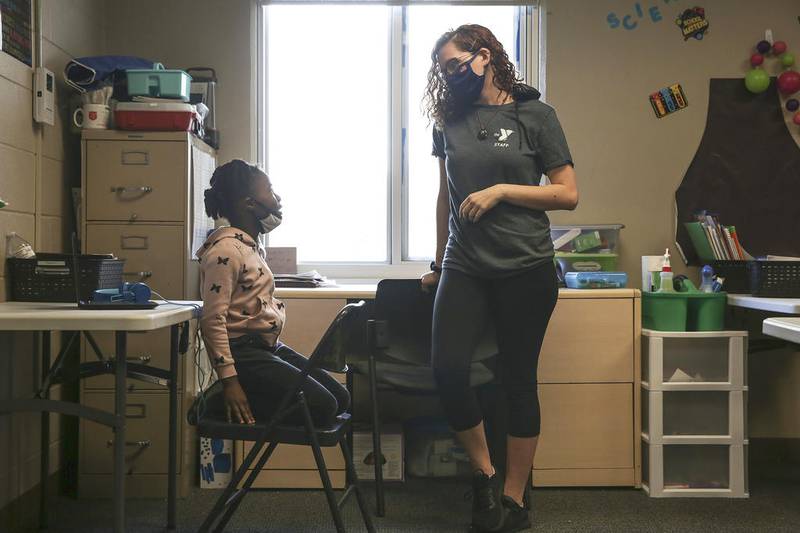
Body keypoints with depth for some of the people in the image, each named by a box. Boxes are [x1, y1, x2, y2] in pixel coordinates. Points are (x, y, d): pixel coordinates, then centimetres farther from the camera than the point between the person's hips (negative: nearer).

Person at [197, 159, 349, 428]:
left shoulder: (253, 245, 14)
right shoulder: (225, 250, -17)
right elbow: (212, 320, -22)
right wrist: (229, 381, -24)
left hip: (269, 346, 10)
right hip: (244, 353, -10)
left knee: (340, 399, 7)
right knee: (322, 408, -15)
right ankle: (222, 404, -7)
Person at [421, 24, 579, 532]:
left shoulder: (535, 114, 0)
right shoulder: (450, 120, 11)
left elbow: (568, 194, -2)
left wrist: (501, 190, -12)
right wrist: (439, 262, 20)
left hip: (525, 269, -3)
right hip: (464, 267, 3)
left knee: (518, 380, 3)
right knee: (448, 370, -12)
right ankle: (484, 471, 12)